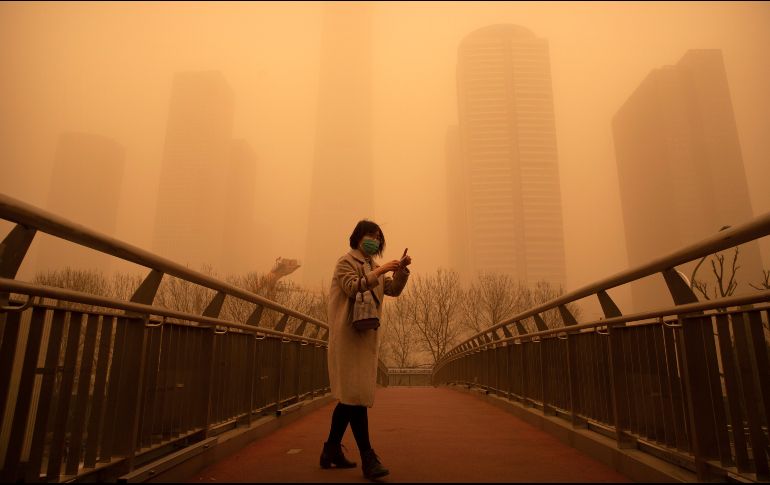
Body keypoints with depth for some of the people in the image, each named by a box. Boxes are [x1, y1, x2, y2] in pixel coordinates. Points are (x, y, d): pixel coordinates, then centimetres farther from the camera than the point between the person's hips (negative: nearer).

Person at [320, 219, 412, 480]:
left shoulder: (374, 267, 22)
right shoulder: (345, 262, 0)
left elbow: (393, 290, 12)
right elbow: (352, 287, -15)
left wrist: (401, 270, -3)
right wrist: (378, 272, -19)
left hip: (367, 335, 8)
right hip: (347, 334, -8)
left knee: (350, 394, 10)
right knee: (355, 393, -10)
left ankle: (332, 451, 20)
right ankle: (368, 458, -8)